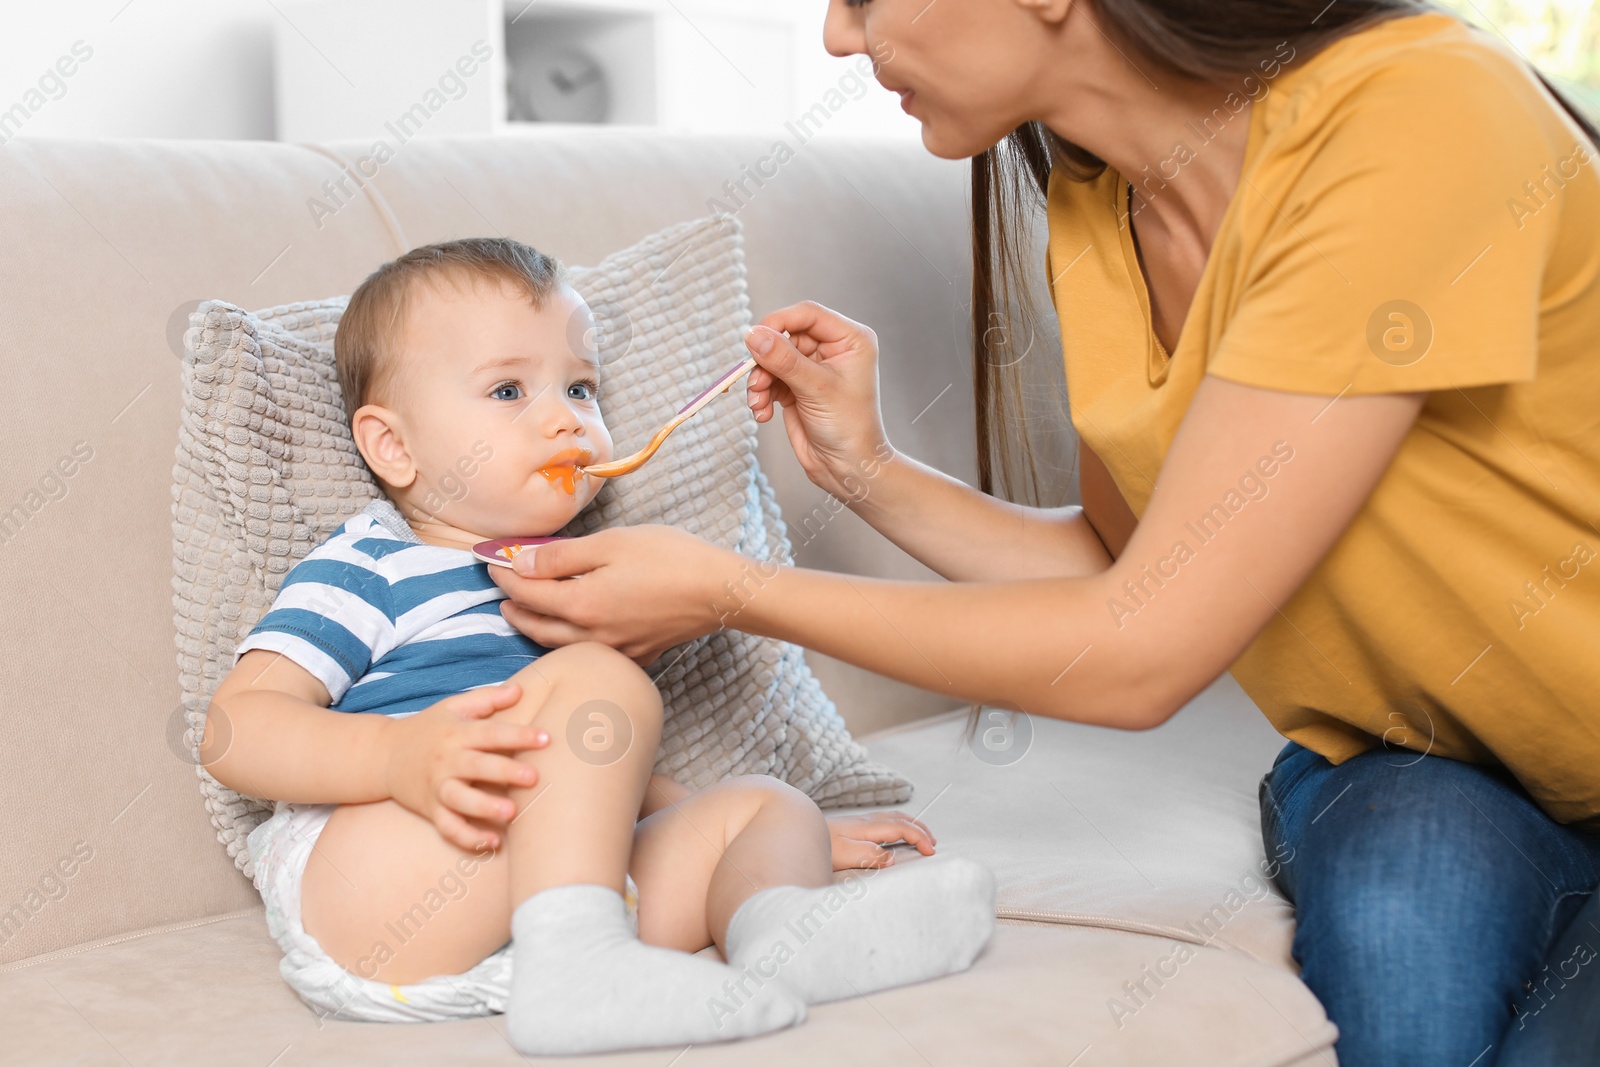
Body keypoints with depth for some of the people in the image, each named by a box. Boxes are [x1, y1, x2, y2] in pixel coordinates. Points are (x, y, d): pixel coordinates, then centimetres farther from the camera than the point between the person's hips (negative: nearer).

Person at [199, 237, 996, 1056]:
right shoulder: (367, 572, 4)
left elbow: (605, 784, 37)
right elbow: (235, 729, -9)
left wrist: (791, 833, 28)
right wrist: (401, 757, -28)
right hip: (361, 909, -7)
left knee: (763, 802, 3)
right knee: (603, 682, -20)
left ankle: (779, 927, -32)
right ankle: (573, 963, -36)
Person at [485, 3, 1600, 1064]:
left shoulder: (1414, 126, -28)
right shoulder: (1091, 206, -4)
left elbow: (1140, 652, -27)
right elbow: (1123, 568, 8)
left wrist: (724, 593, -19)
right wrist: (868, 470, -5)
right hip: (1401, 758, 4)